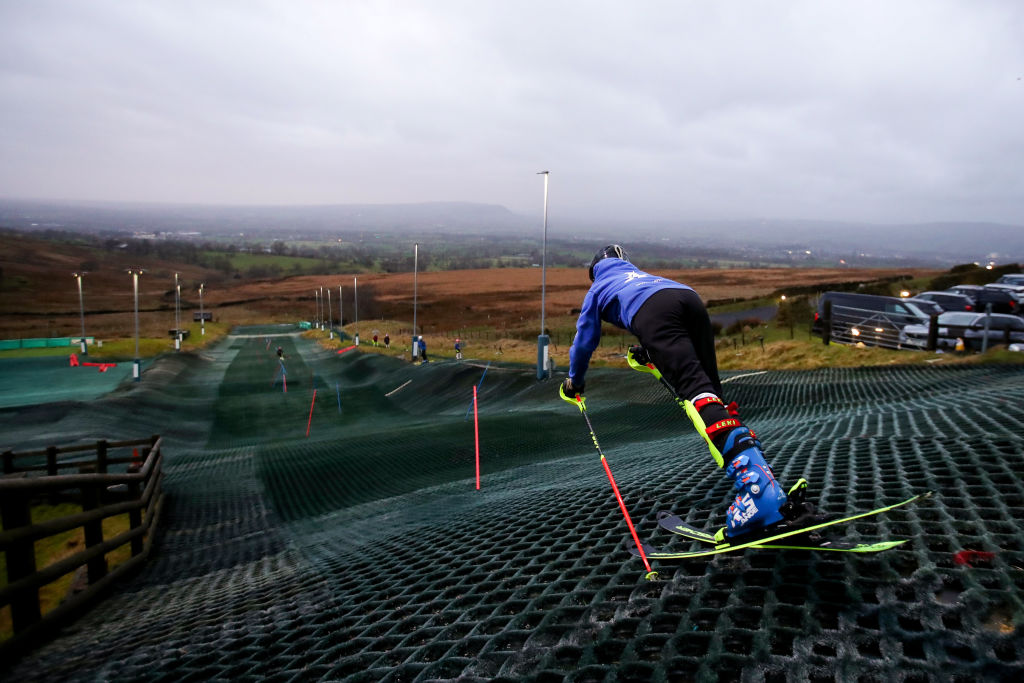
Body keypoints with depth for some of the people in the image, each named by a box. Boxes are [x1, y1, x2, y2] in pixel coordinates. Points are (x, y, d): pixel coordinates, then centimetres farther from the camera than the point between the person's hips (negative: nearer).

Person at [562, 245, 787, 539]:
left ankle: (751, 473, -41)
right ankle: (758, 472, -11)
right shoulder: (642, 274, 49)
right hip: (691, 297, 5)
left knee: (696, 389, -22)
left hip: (650, 311, -5)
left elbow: (585, 339, 38)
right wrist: (648, 352, 71)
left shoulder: (598, 288, 37)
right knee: (711, 387, 6)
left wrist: (574, 380, 52)